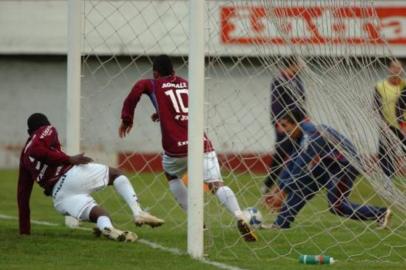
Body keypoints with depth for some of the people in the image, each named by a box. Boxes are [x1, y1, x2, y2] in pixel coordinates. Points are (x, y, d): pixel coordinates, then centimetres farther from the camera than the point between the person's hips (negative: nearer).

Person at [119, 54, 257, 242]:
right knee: (216, 184, -5)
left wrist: (127, 119, -1)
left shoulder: (153, 85, 12)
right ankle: (240, 218, -32)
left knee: (171, 175, 28)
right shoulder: (186, 84, 23)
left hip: (176, 147, -2)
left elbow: (138, 87, -9)